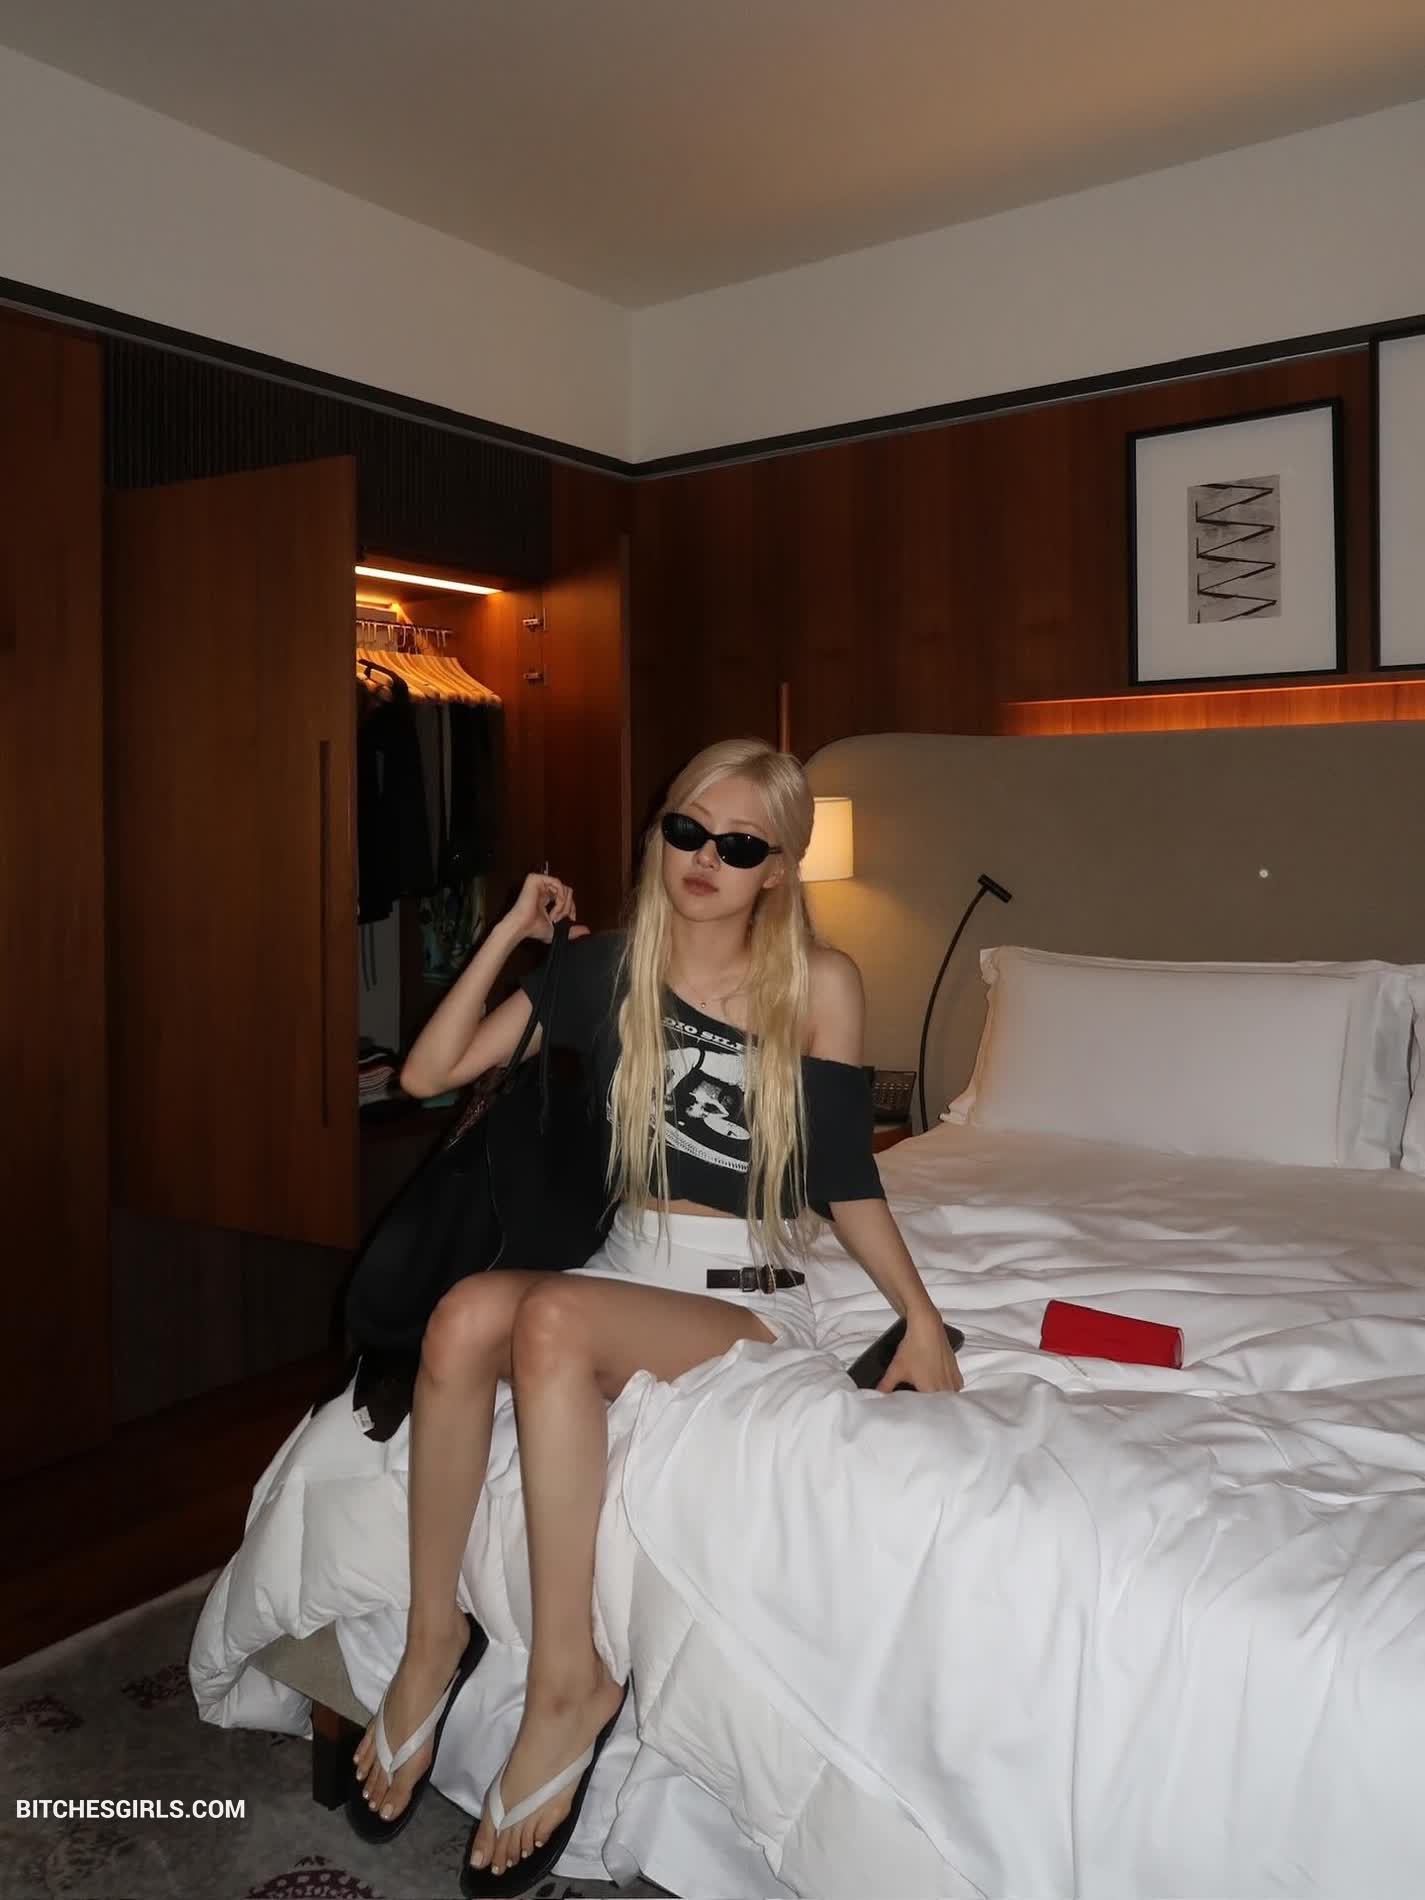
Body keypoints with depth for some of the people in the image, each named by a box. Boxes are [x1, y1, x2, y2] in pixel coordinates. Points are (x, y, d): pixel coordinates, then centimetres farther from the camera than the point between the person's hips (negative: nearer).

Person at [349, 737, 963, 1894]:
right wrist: (512, 934, -1)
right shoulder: (605, 968, 5)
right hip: (625, 1272, 3)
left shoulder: (820, 985, -2)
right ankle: (432, 1633, -12)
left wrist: (922, 1317, -7)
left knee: (551, 1319, -32)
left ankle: (570, 1680, -20)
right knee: (466, 1315, -30)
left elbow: (846, 1183, 2)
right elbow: (427, 1074, 1)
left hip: (750, 1301, -3)